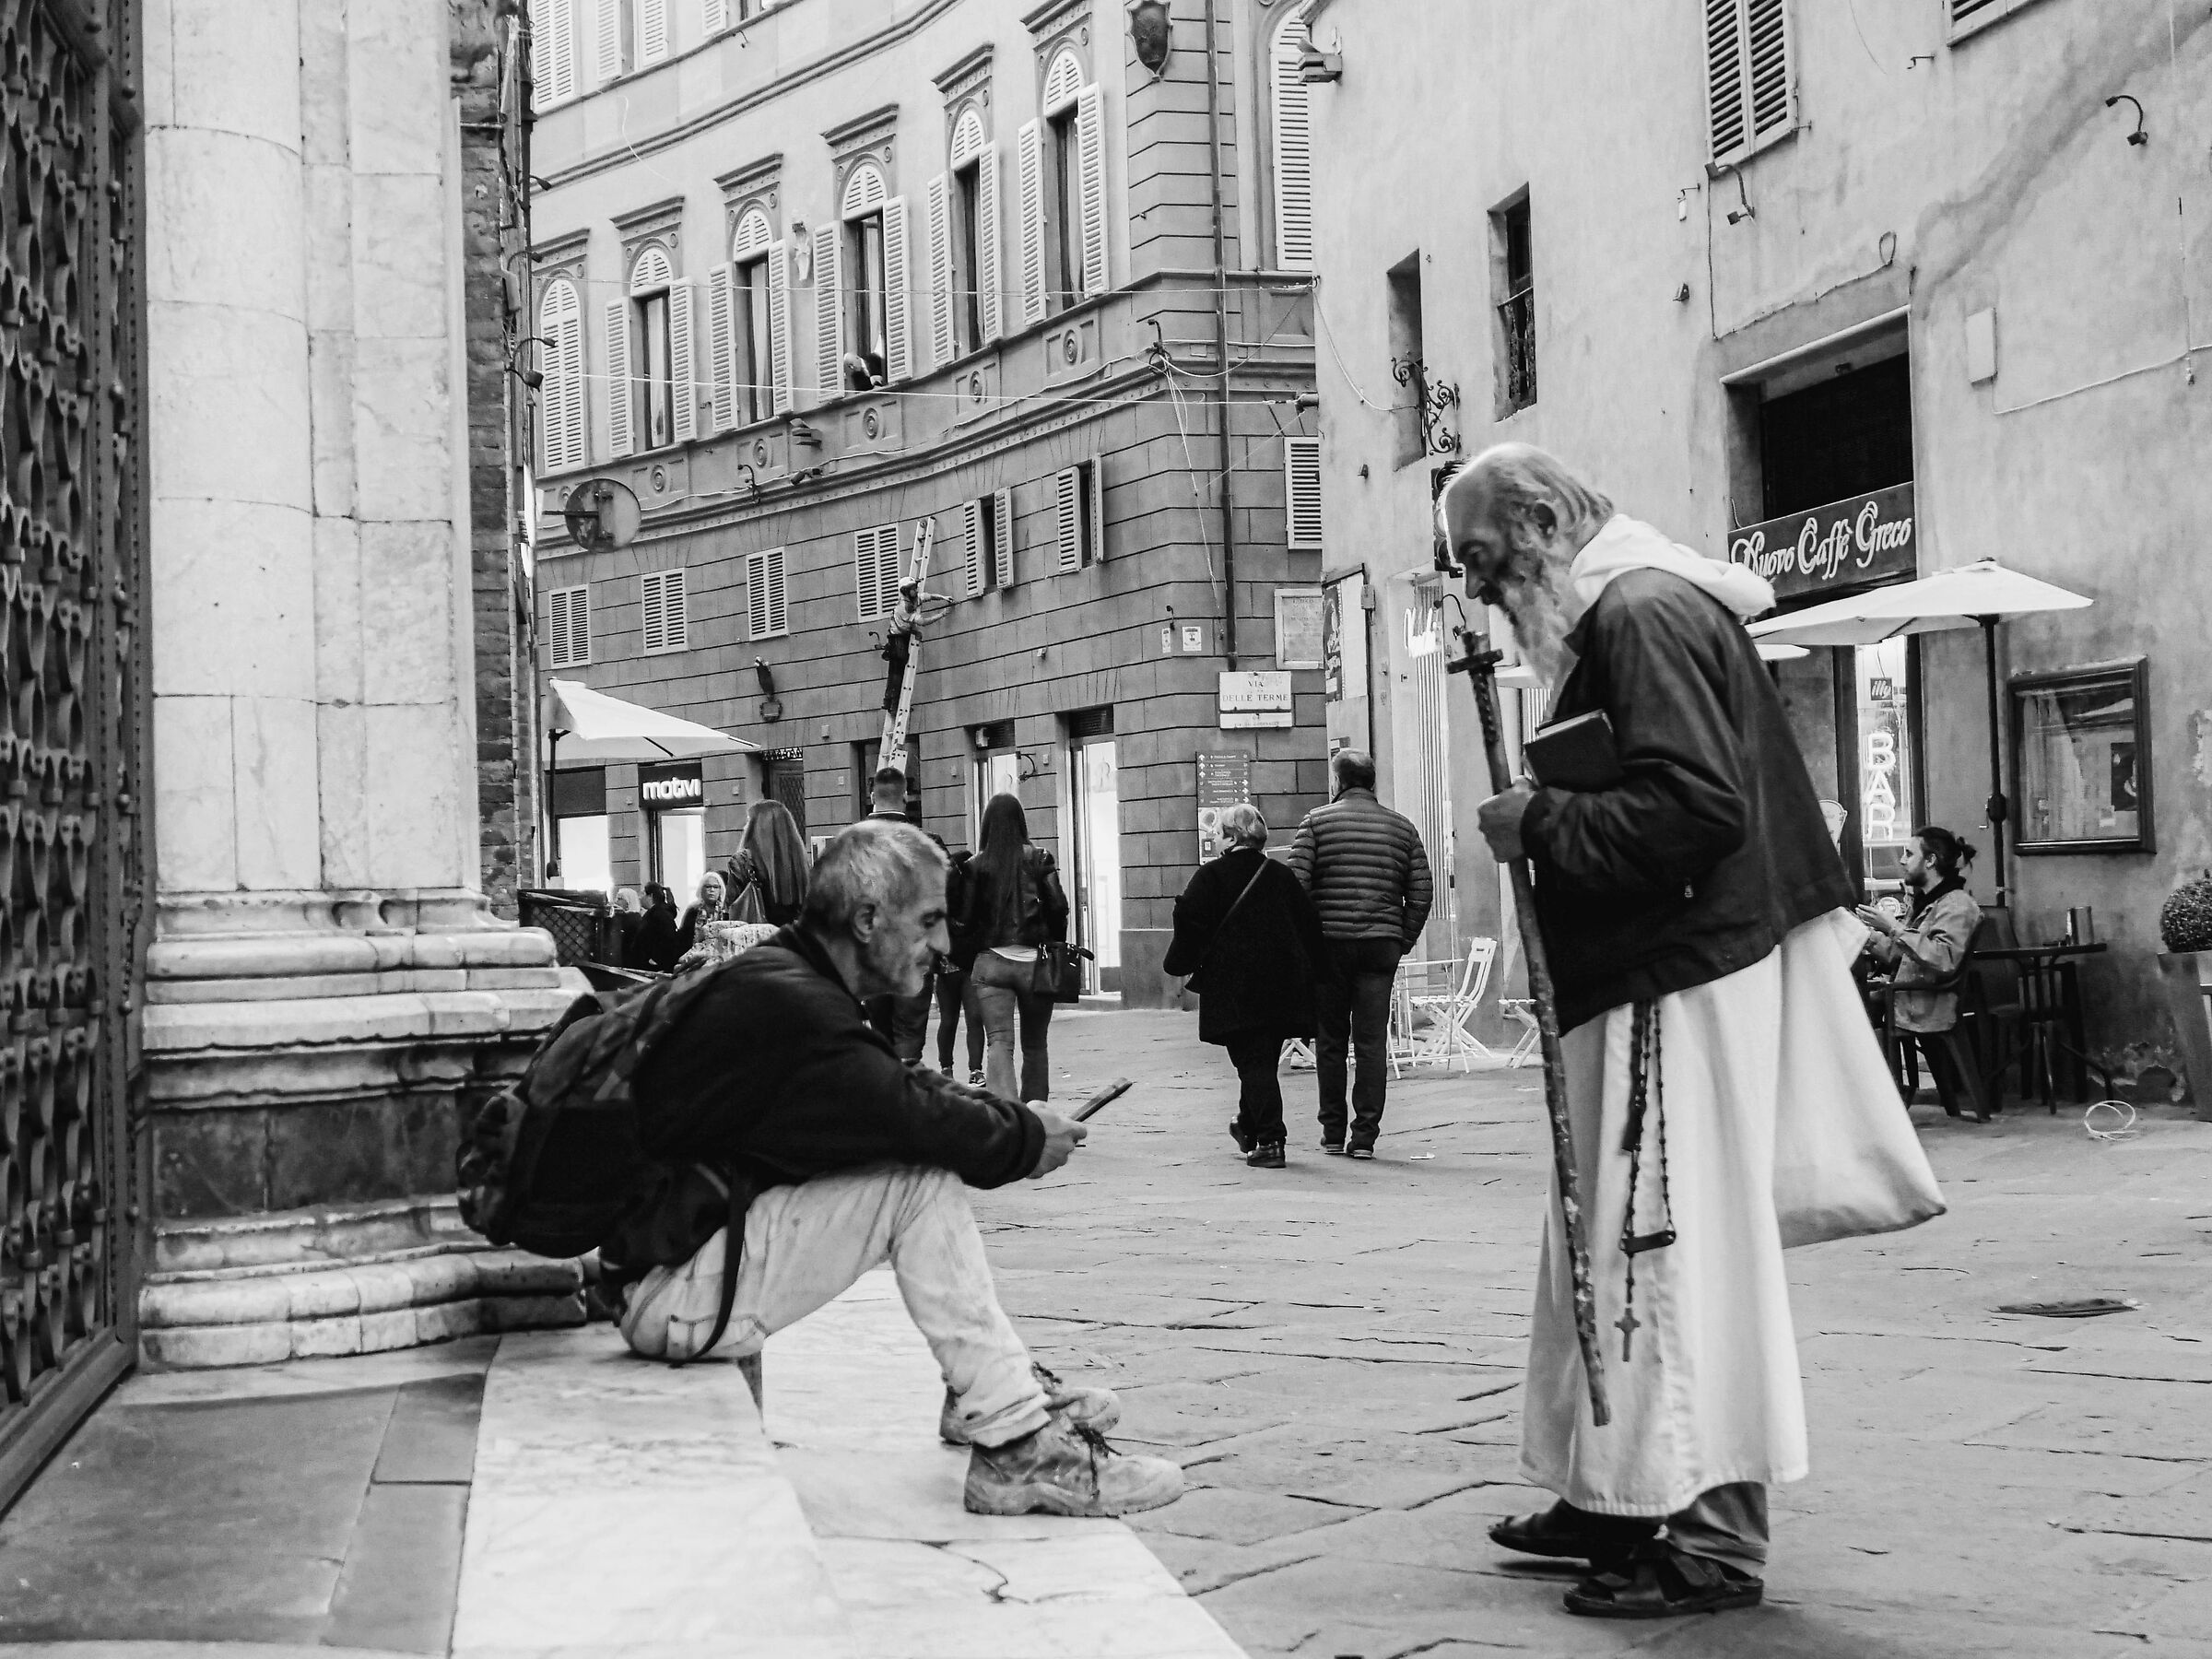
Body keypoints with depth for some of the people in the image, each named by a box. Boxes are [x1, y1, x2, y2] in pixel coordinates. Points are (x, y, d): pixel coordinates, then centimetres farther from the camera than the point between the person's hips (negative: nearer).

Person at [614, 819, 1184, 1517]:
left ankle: (994, 1388, 10)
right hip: (671, 1296, -10)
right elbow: (912, 1114, -26)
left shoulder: (777, 979, 11)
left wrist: (1010, 1117, -1)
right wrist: (1027, 1138, -8)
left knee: (927, 1165, 10)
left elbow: (901, 1089, 15)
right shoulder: (789, 1006, -22)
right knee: (923, 1180, -18)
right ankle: (1017, 1448, -17)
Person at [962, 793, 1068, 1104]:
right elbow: (1058, 906, -4)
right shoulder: (1038, 859, 1)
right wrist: (1055, 946, 9)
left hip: (990, 960, -1)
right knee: (1034, 1047, 14)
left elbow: (966, 916, 0)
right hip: (1034, 962, 1)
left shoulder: (976, 865, 1)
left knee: (998, 1042, -7)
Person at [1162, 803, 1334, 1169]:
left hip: (1233, 984, -4)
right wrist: (1315, 971, 15)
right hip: (1281, 983, 4)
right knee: (1265, 1059, 17)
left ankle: (1270, 1140, -13)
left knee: (1252, 1061, -4)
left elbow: (1190, 919, -13)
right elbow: (1309, 923, 8)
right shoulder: (1281, 876, 8)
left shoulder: (1211, 876, -5)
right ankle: (1249, 1125, 34)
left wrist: (1179, 963, -2)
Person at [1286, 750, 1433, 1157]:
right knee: (1372, 1041, 2)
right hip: (1382, 943, 2)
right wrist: (1403, 941, 11)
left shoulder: (1317, 822, 1)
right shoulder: (1401, 827, 10)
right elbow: (1422, 892, 5)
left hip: (1329, 941, -1)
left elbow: (1296, 883, -8)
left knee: (1331, 1039, 9)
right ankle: (1365, 1135, -2)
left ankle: (1333, 1133, 14)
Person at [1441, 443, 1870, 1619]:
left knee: (1673, 1249, -6)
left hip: (1681, 984, -11)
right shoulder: (1621, 616, 19)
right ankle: (1618, 1500, 25)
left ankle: (1712, 1536, 1)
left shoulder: (1646, 615, -14)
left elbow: (1695, 804, -24)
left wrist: (1541, 825, -15)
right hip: (1644, 979, 11)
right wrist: (1545, 821, 8)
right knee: (1608, 1244, 15)